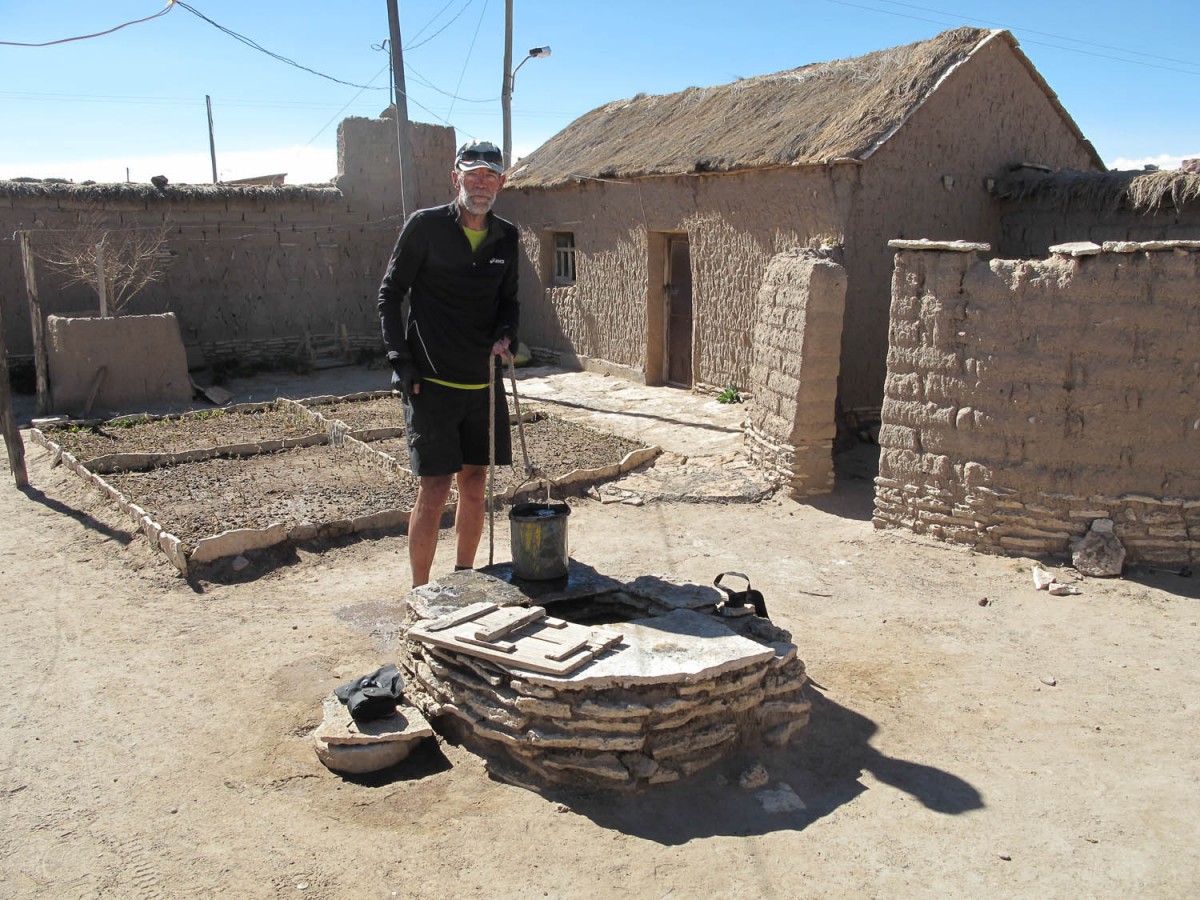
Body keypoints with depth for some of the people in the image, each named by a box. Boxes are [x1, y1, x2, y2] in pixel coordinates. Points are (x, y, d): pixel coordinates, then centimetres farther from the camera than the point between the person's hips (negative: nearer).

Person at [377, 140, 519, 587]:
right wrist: (401, 361, -10)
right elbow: (389, 295, -2)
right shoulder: (425, 226, -5)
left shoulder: (506, 237, 8)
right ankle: (420, 593, 10)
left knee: (475, 487, 10)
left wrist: (505, 335, -3)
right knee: (434, 490, -4)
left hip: (484, 381, 5)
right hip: (431, 382, -5)